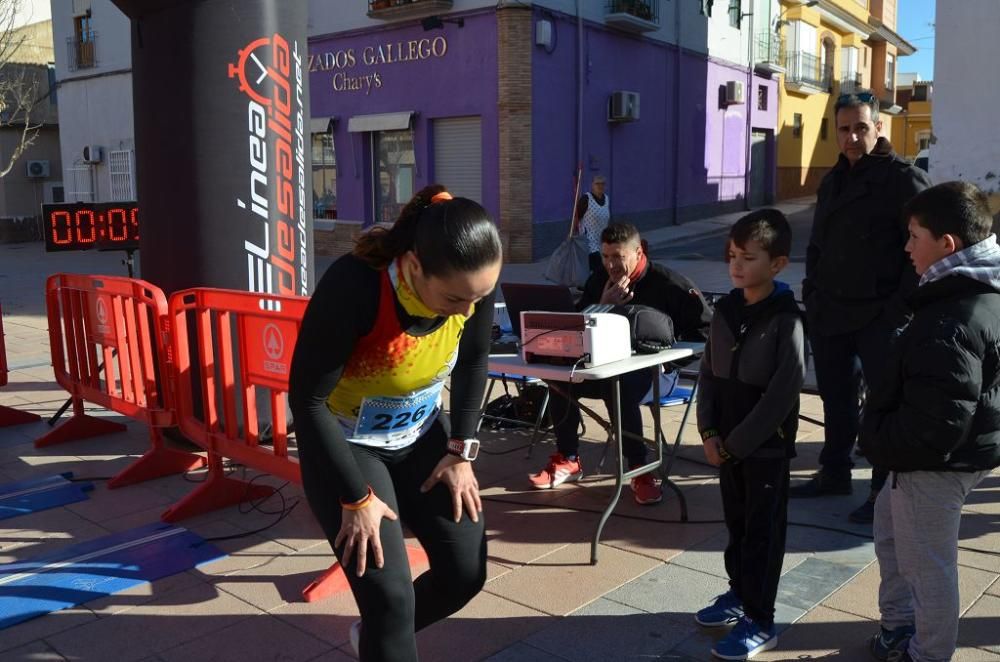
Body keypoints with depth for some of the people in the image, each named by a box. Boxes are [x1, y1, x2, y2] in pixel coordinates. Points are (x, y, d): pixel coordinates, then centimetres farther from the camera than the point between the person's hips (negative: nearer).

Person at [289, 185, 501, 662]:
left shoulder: (472, 282, -20)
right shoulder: (354, 287, -35)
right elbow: (307, 398, -26)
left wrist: (462, 450, -1)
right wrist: (357, 498, -21)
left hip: (421, 437, 5)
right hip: (344, 446, -5)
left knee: (466, 572, 5)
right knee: (391, 596, -12)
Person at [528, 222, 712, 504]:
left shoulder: (667, 283, -9)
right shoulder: (598, 280, 6)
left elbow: (706, 327, -5)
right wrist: (602, 307, -15)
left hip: (652, 368, -5)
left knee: (620, 388, -38)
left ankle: (639, 470, -21)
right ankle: (567, 459, -2)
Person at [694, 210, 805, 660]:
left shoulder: (786, 320, -16)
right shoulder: (725, 309, 3)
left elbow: (782, 395, -18)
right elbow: (709, 373, 7)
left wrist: (736, 443, -15)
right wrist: (709, 432, -2)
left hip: (766, 446, -6)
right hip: (727, 443, 6)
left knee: (763, 532, 6)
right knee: (735, 523, 19)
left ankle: (760, 622, 17)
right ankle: (739, 593, 38)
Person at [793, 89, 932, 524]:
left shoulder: (904, 179, -8)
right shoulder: (833, 181, 15)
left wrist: (901, 310, -19)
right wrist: (812, 293, 10)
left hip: (878, 318, -7)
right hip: (830, 313, 7)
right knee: (836, 398, 16)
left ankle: (886, 489, 13)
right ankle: (835, 472, 30)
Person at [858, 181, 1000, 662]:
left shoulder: (951, 324, -30)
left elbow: (934, 421, -30)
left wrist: (878, 439, -13)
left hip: (936, 461, -11)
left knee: (926, 564, 8)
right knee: (890, 522, 27)